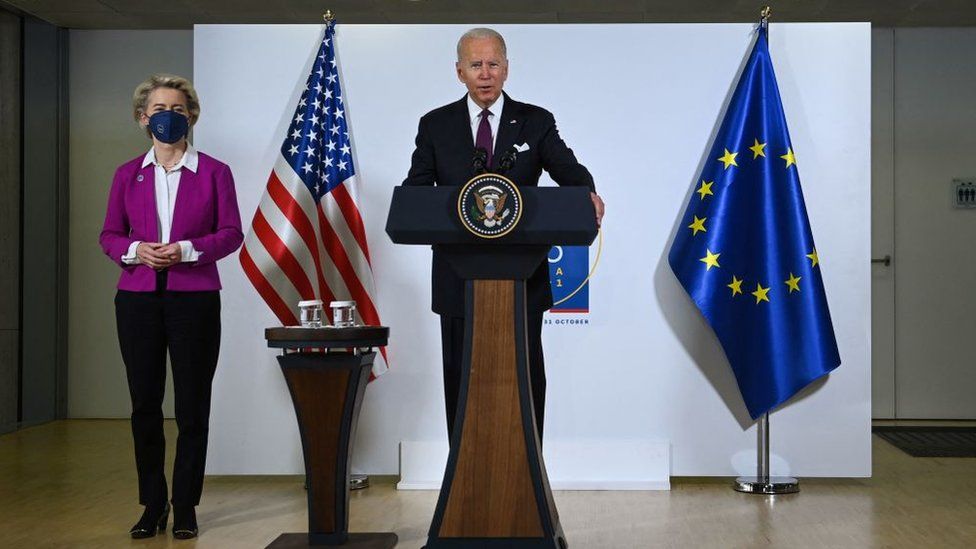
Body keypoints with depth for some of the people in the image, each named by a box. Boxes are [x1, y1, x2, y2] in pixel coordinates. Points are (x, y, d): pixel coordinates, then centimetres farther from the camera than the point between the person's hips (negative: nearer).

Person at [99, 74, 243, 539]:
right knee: (144, 405, 5)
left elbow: (232, 233, -1)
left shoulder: (214, 172, 2)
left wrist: (187, 249, -15)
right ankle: (152, 505, 17)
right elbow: (109, 234, 10)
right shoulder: (128, 174, 9)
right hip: (138, 299, 2)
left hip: (194, 298, -2)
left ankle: (185, 507, 13)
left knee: (192, 408, 1)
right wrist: (135, 250, -11)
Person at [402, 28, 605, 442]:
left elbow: (569, 171, -7)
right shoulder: (436, 125, 7)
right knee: (461, 381, 9)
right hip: (458, 280, 1)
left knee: (526, 383, 6)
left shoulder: (536, 122, 5)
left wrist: (588, 196, -29)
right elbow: (415, 189, 1)